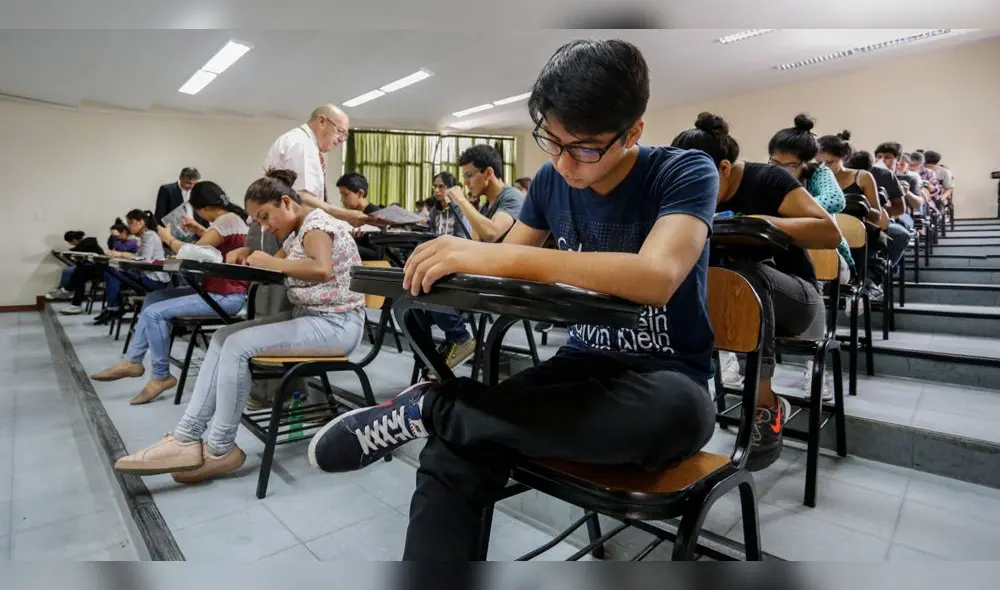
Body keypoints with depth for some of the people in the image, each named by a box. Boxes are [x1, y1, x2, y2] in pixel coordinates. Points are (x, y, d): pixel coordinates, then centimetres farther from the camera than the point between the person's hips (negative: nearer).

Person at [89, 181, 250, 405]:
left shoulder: (225, 221, -18)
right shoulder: (231, 217, 13)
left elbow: (189, 253, -18)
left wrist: (168, 238, 0)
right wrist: (199, 231, 15)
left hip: (226, 296, -11)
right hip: (218, 290, 11)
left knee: (155, 312, -15)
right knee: (153, 297, 13)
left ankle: (161, 376, 1)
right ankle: (132, 361, 14)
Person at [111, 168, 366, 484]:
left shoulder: (317, 223, -13)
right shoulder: (297, 233, 17)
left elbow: (322, 270, -32)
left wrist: (271, 263, -24)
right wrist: (248, 259, -5)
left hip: (336, 325, -10)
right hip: (306, 316, 10)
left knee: (238, 345, -19)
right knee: (224, 337, 0)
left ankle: (219, 449, -4)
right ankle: (188, 438, -1)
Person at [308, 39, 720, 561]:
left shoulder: (686, 173, -12)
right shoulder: (551, 179, 3)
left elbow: (657, 277, -31)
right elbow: (499, 272, 9)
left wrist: (496, 255, -36)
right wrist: (440, 274, -14)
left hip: (666, 384, -2)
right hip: (583, 366, 3)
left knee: (679, 410, -41)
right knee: (453, 455, -26)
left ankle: (428, 408, -26)